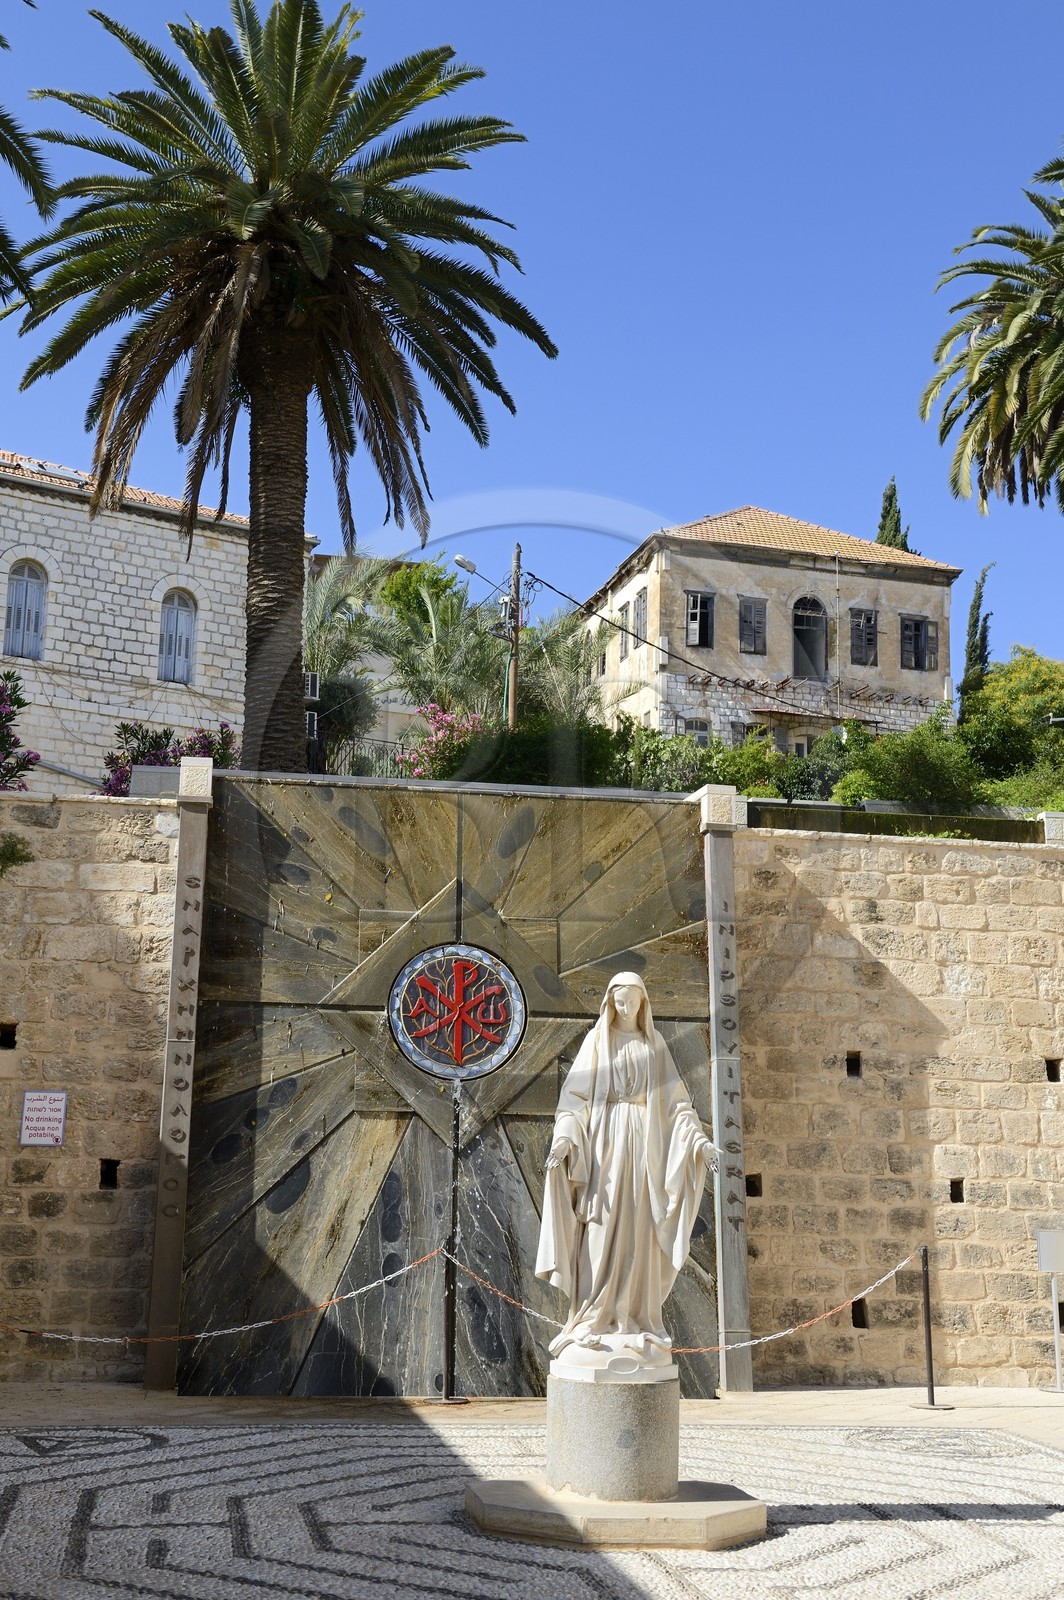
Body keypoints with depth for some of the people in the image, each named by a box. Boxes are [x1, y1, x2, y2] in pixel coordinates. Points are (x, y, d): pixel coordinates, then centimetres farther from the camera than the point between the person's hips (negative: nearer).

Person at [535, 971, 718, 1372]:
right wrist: (564, 1136, -17)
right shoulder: (597, 1040, 7)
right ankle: (594, 1324, -6)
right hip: (604, 1143, -2)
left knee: (640, 1234, 0)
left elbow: (676, 1099, 10)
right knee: (601, 1231, -8)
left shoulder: (654, 1044, 14)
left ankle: (636, 1325, 4)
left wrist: (700, 1139, -4)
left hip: (645, 1146, 2)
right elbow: (576, 1093, -1)